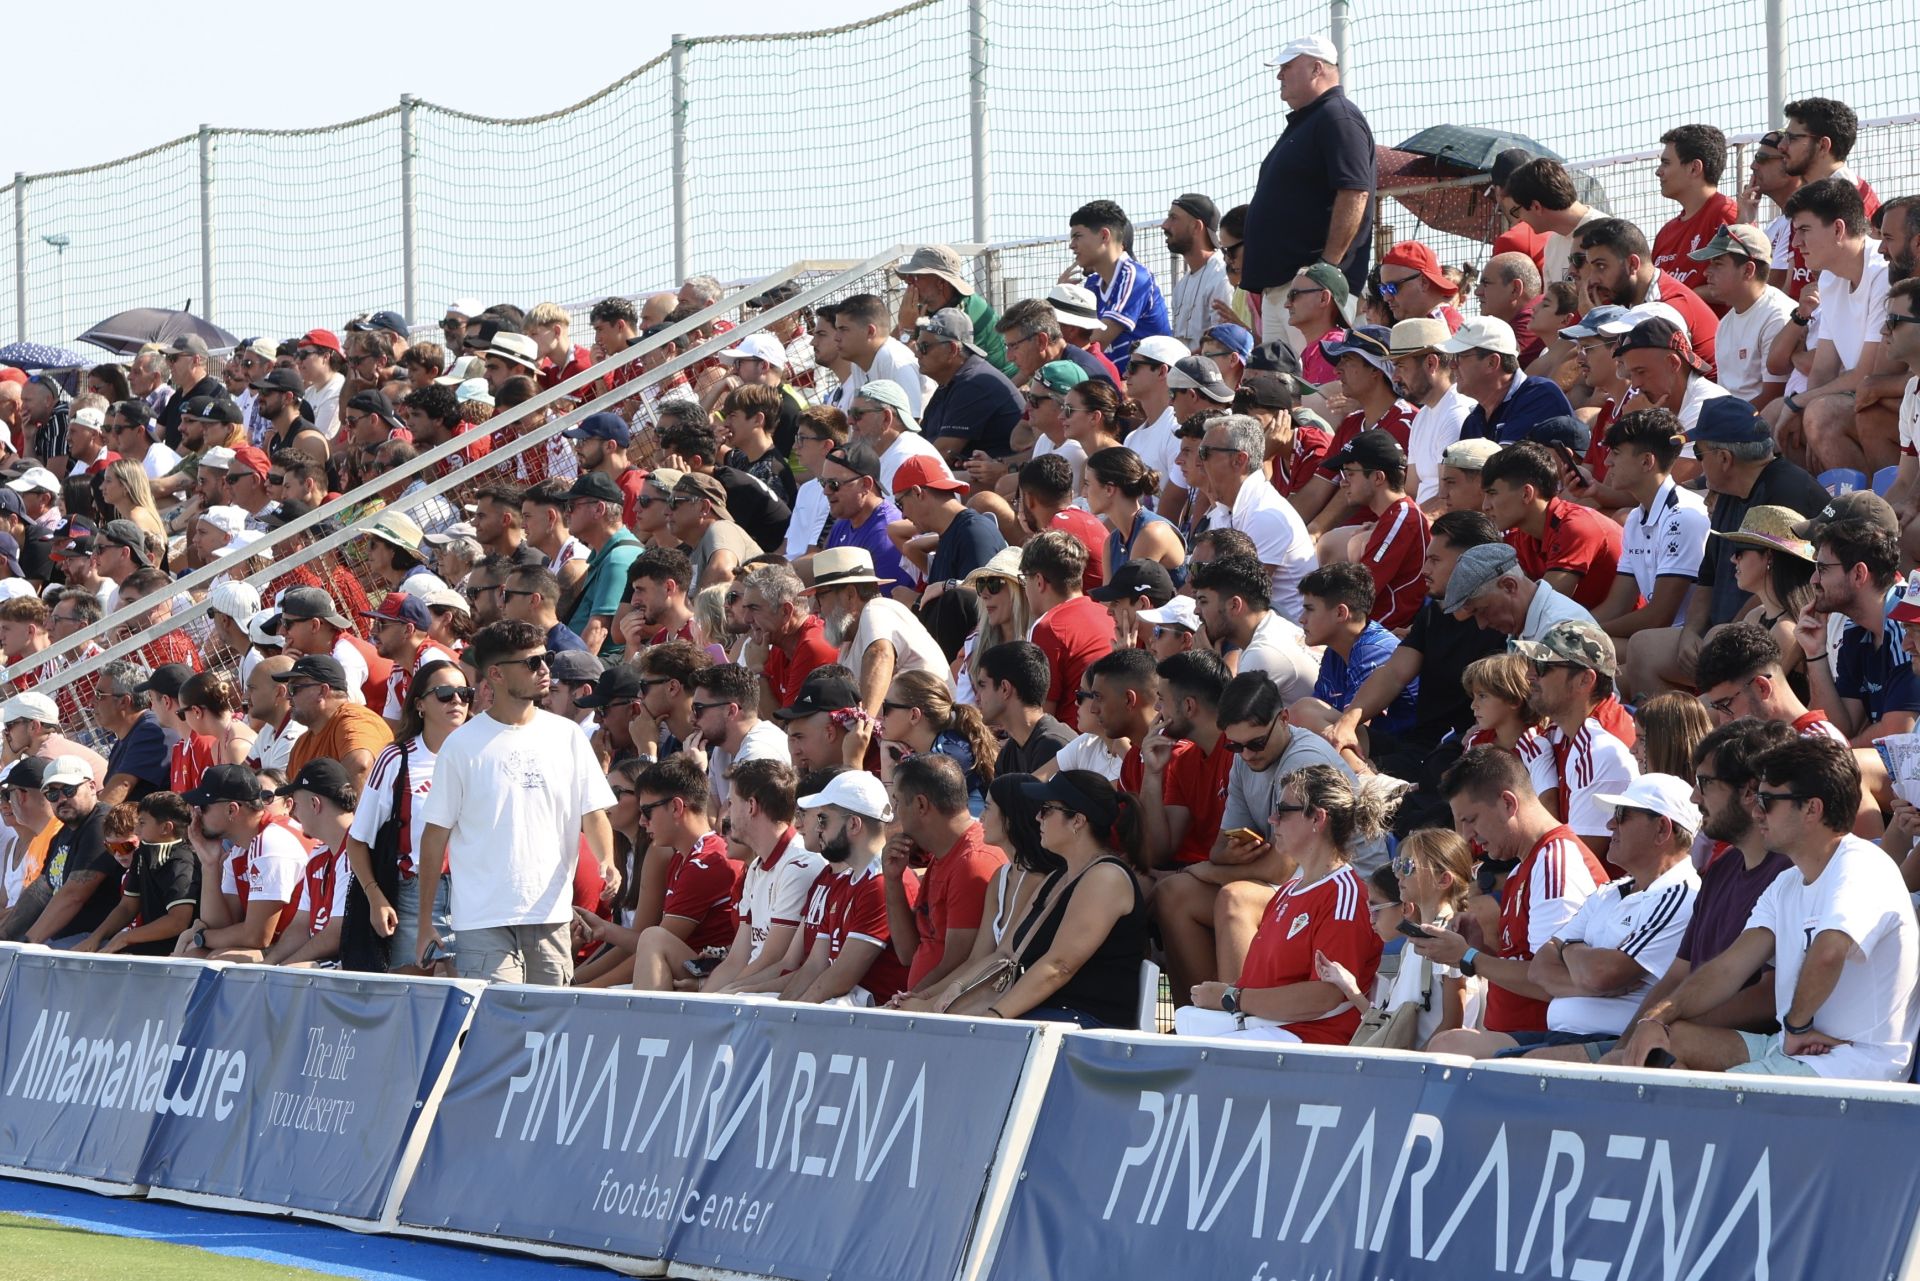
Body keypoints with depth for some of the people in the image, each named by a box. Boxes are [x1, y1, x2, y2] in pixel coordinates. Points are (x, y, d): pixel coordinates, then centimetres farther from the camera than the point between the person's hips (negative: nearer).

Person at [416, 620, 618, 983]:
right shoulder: (462, 745, -1)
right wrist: (425, 920, 0)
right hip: (483, 921, -3)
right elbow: (436, 833, 2)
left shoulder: (566, 736, 8)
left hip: (551, 914, 3)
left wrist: (606, 861, -12)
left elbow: (592, 813, 9)